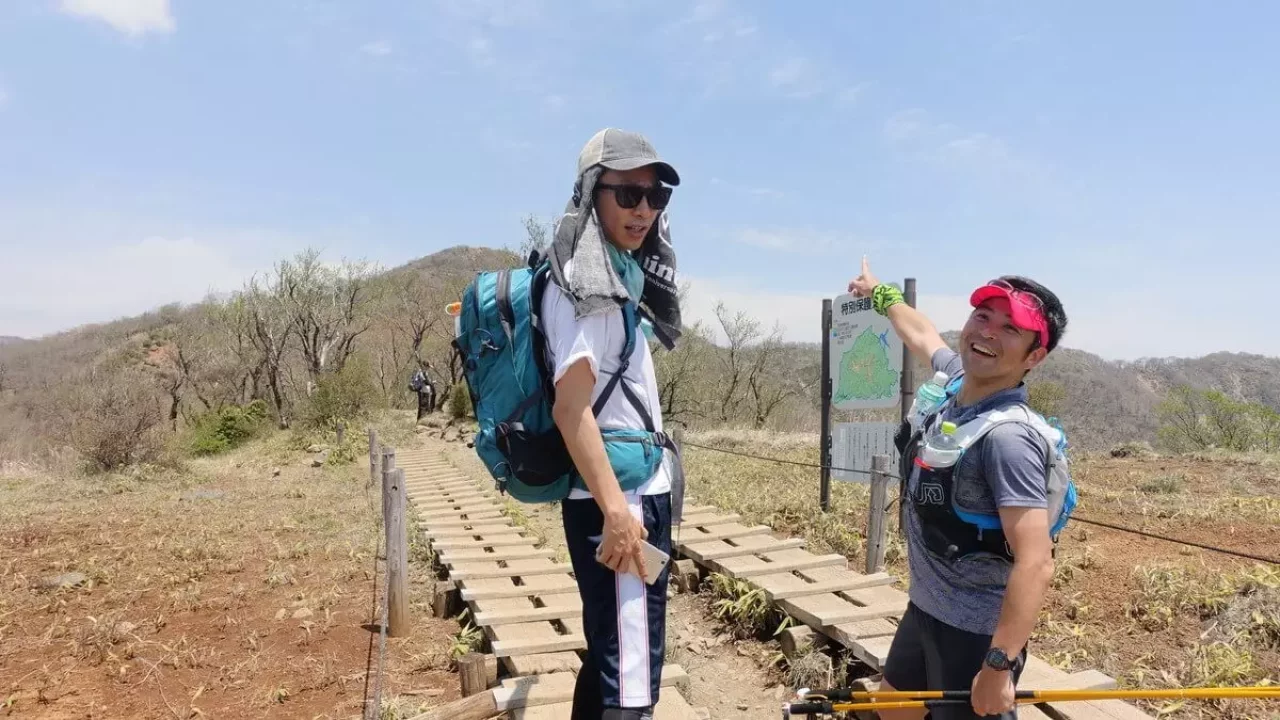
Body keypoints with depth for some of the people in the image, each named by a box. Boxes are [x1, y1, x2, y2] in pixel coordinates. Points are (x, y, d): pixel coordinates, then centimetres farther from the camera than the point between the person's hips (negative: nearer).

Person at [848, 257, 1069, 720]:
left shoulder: (1009, 436, -27)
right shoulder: (959, 378, -3)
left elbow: (1036, 564, -31)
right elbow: (922, 334, 20)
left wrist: (999, 665, -31)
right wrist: (879, 293, 36)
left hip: (977, 632, -9)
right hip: (924, 609, 9)